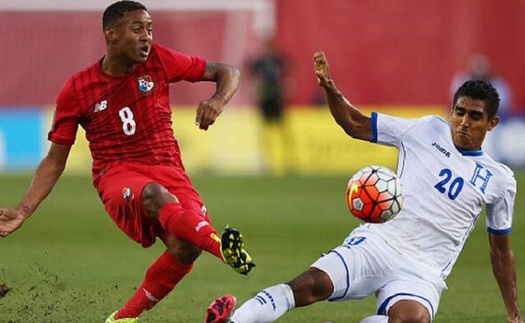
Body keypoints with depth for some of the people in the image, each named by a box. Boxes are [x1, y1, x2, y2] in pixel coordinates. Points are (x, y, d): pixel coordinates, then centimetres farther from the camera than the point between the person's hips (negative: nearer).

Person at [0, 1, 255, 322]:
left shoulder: (159, 60, 5)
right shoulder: (77, 90, 2)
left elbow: (228, 72, 12)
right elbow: (55, 160, 9)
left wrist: (217, 101, -11)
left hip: (168, 170, 3)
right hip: (117, 175, -2)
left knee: (185, 246, -28)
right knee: (157, 196, -40)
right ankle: (222, 246, -66)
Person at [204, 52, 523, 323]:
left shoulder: (499, 180, 12)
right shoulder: (428, 130, 11)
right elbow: (356, 125, 15)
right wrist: (330, 89, -4)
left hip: (421, 271, 0)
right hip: (377, 241, 0)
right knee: (312, 284, -28)